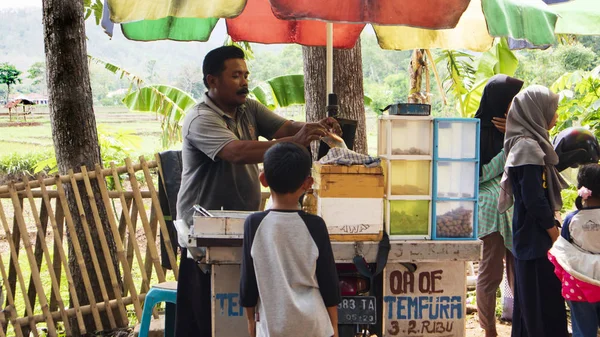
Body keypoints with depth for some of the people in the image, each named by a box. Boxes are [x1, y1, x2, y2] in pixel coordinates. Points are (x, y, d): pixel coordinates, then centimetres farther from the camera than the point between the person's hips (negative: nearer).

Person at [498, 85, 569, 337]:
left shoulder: (529, 143, 11)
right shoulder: (528, 147, -18)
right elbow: (534, 200, -21)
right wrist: (554, 231, -12)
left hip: (530, 234, 10)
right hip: (536, 237, -10)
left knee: (530, 299, 16)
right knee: (543, 299, -3)